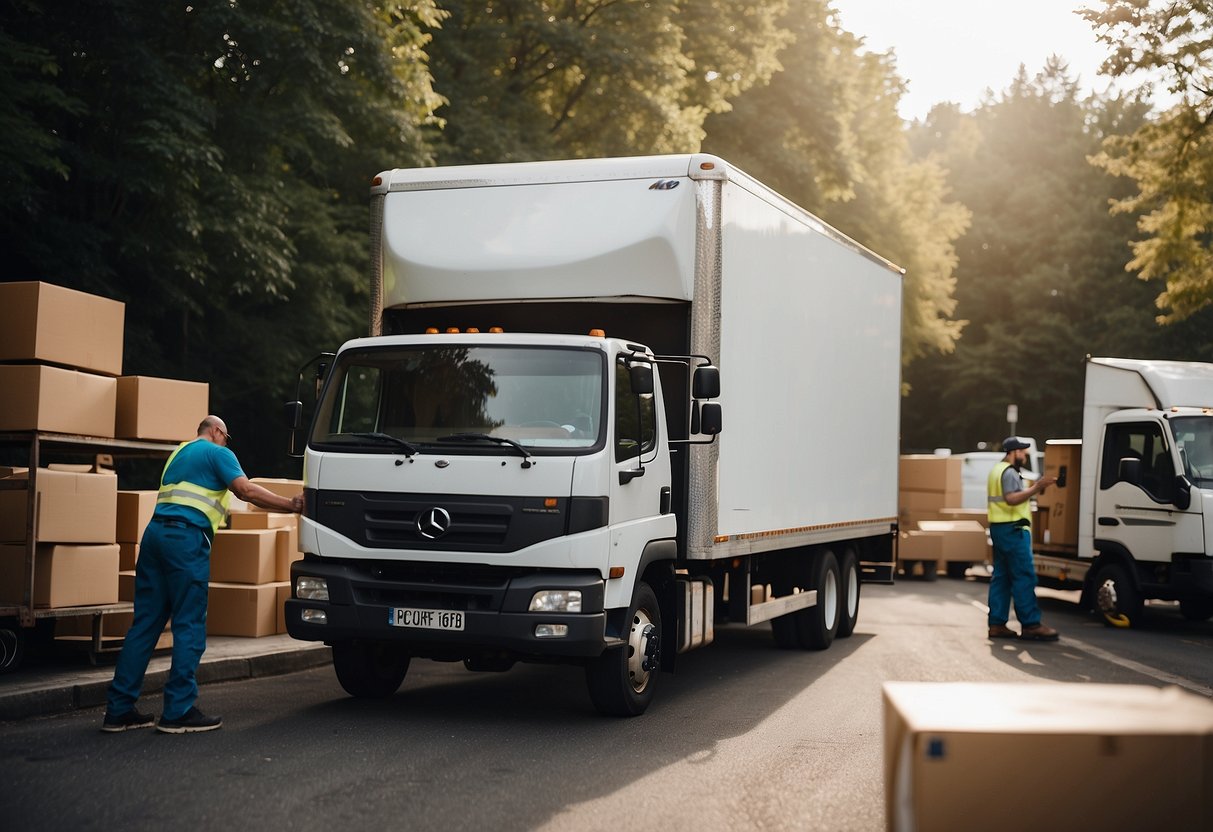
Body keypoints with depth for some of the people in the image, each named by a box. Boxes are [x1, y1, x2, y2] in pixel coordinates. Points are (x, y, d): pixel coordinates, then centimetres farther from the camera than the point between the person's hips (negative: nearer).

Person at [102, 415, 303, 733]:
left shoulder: (179, 453, 29)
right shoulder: (218, 453, 4)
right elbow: (247, 491, -9)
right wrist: (291, 505, -6)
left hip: (154, 532, 8)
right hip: (187, 538, -8)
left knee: (145, 624, 8)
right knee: (190, 626, -3)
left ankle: (118, 709, 8)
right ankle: (178, 711, -4)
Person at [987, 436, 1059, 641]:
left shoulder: (997, 470, 21)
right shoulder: (1009, 472, -12)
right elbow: (1011, 499, -26)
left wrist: (1031, 489, 20)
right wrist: (1036, 487, -30)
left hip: (999, 528, 11)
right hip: (1012, 529, -11)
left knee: (1001, 577, 9)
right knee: (1024, 577, -10)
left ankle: (997, 624, 8)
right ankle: (1031, 624, -11)